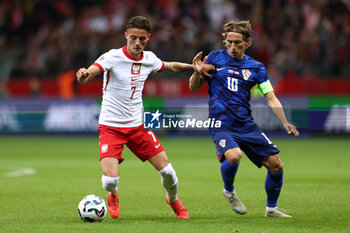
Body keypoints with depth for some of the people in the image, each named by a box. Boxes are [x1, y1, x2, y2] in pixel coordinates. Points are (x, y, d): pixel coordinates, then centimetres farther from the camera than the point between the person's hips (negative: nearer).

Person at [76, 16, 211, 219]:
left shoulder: (149, 59, 1)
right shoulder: (113, 57, -16)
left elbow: (171, 66, 23)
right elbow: (90, 73, -33)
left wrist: (196, 67, 8)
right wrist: (83, 75, -57)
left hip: (137, 125, 4)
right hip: (110, 126, -4)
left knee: (167, 170, -3)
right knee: (110, 179, -18)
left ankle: (173, 200, 31)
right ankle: (113, 196, 21)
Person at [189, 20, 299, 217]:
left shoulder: (256, 67, 8)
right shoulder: (214, 58, 4)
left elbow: (271, 98, 5)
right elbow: (194, 87, 9)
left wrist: (285, 123, -8)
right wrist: (198, 73, -13)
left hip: (247, 125, 3)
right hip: (221, 125, -3)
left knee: (276, 165, -2)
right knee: (233, 155, -33)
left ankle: (271, 208, 22)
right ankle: (229, 191, -1)